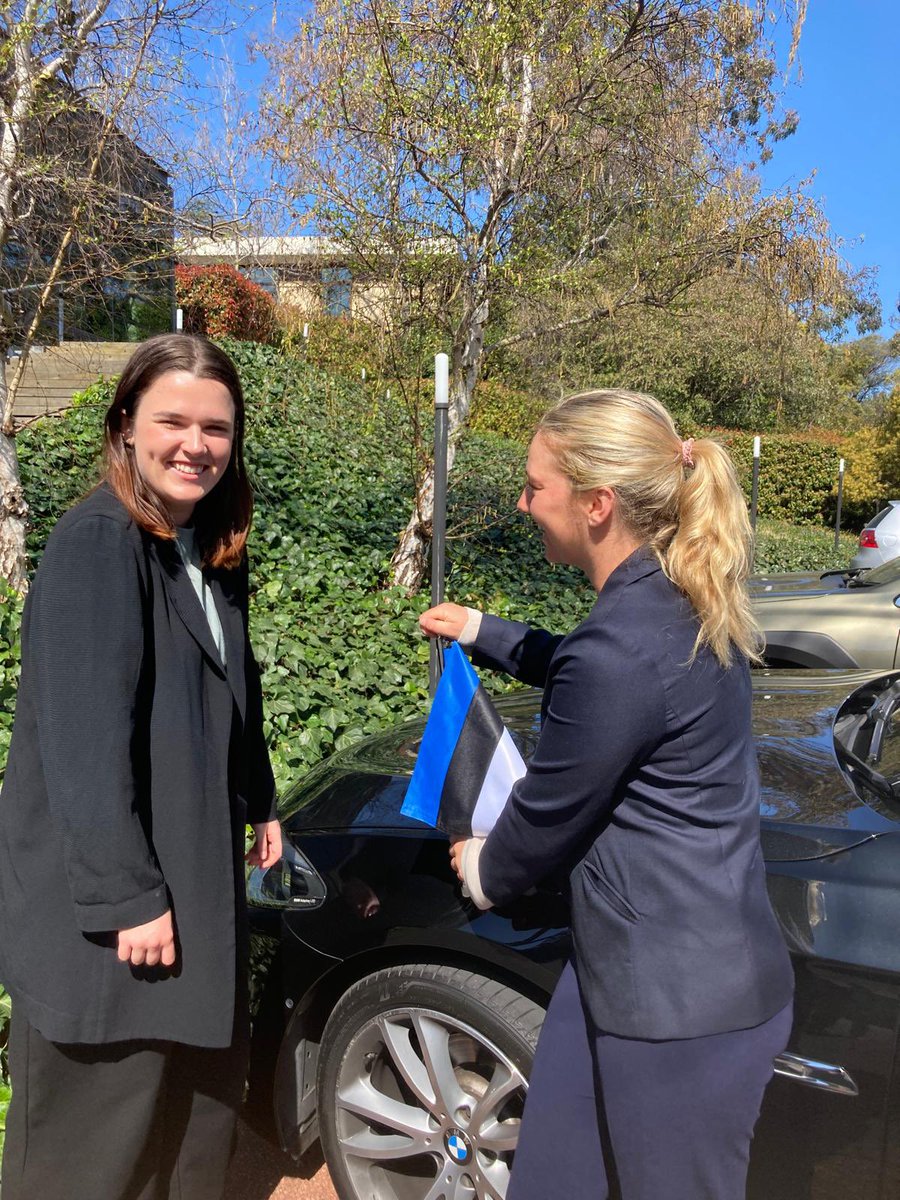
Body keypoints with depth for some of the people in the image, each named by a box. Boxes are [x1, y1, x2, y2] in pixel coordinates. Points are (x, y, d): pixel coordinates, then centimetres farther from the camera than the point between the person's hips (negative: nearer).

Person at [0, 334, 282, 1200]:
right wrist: (125, 896, -21)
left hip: (195, 870, 8)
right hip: (104, 895, -8)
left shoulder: (210, 548, 7)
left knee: (202, 1089, 21)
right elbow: (85, 737, -23)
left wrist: (259, 803, 17)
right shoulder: (96, 543, -19)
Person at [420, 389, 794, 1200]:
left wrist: (485, 872, 5)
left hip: (680, 1001, -9)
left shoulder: (620, 647, -31)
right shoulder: (682, 600, -1)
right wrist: (482, 633, 23)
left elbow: (545, 817, -16)